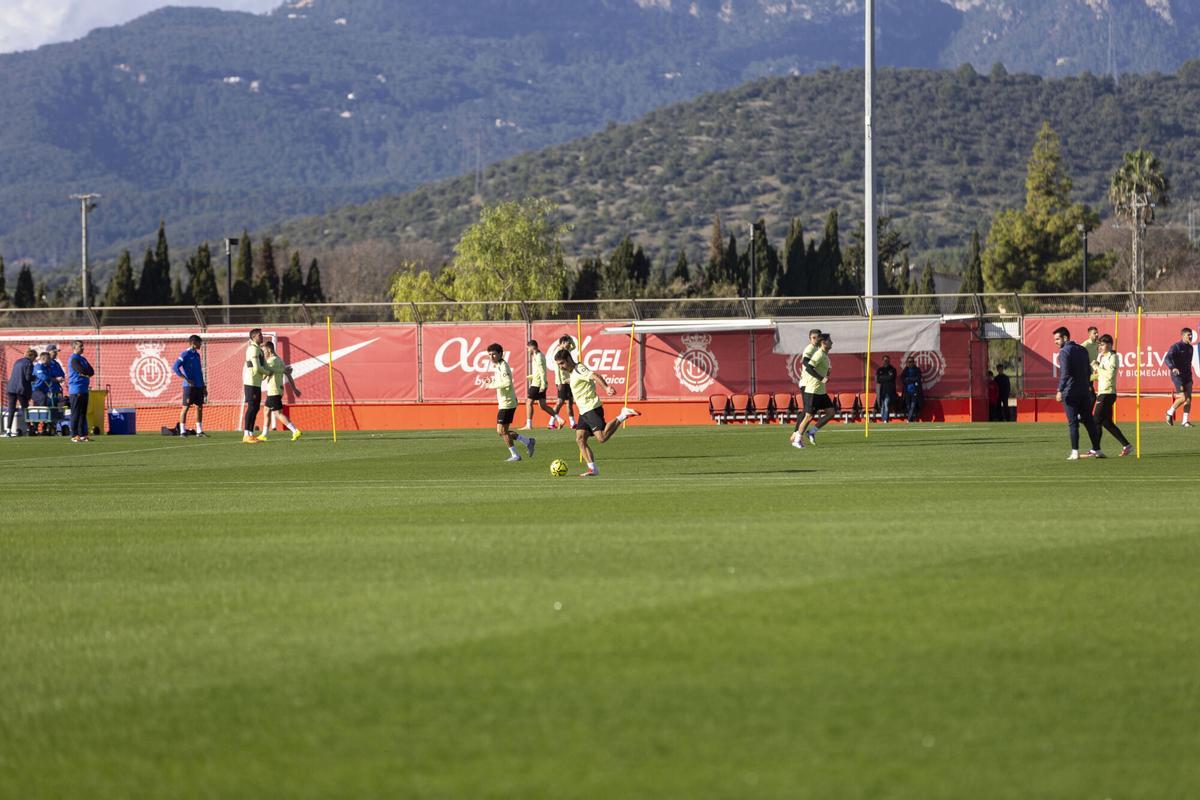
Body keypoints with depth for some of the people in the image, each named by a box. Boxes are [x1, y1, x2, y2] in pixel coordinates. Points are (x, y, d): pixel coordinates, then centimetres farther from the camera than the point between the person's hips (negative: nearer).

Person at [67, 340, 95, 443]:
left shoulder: (83, 359, 19)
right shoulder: (74, 359, -9)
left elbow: (91, 372, 11)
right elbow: (82, 371, -21)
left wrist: (86, 373, -8)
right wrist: (88, 372, -1)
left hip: (84, 389, 9)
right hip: (76, 390, -9)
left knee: (83, 413, 10)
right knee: (76, 413, -7)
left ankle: (83, 434, 14)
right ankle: (74, 435, -7)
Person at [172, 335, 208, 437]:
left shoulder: (196, 355, 15)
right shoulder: (185, 354, -9)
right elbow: (175, 368, -17)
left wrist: (204, 387, 19)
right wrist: (187, 379, -20)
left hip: (198, 386, 8)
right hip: (189, 386, -8)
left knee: (199, 407, 8)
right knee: (186, 407, -4)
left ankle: (199, 431, 13)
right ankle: (182, 431, -1)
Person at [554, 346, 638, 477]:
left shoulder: (579, 370, -13)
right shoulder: (572, 372, 17)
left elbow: (595, 376, -30)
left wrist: (606, 387, -42)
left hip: (592, 408, -10)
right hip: (584, 411, 10)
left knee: (602, 438, -19)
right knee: (580, 440, -1)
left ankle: (623, 416, -6)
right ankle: (592, 469, -4)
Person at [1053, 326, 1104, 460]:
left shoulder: (1064, 352, -9)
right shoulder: (1082, 350, 14)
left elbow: (1065, 373, -17)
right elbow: (1088, 370, 18)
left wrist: (1060, 390, -17)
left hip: (1070, 392, -6)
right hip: (1085, 391, 6)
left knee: (1072, 423, -3)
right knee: (1089, 421, 11)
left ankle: (1075, 452, -6)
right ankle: (1097, 450, 11)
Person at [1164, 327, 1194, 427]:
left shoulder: (1190, 348, 12)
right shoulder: (1176, 347, -11)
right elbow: (1167, 359, -24)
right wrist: (1173, 368, -42)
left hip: (1187, 375, 7)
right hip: (1177, 375, -7)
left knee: (1189, 397, -2)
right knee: (1183, 398, -12)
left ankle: (1185, 421, 3)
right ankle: (1170, 412, 12)